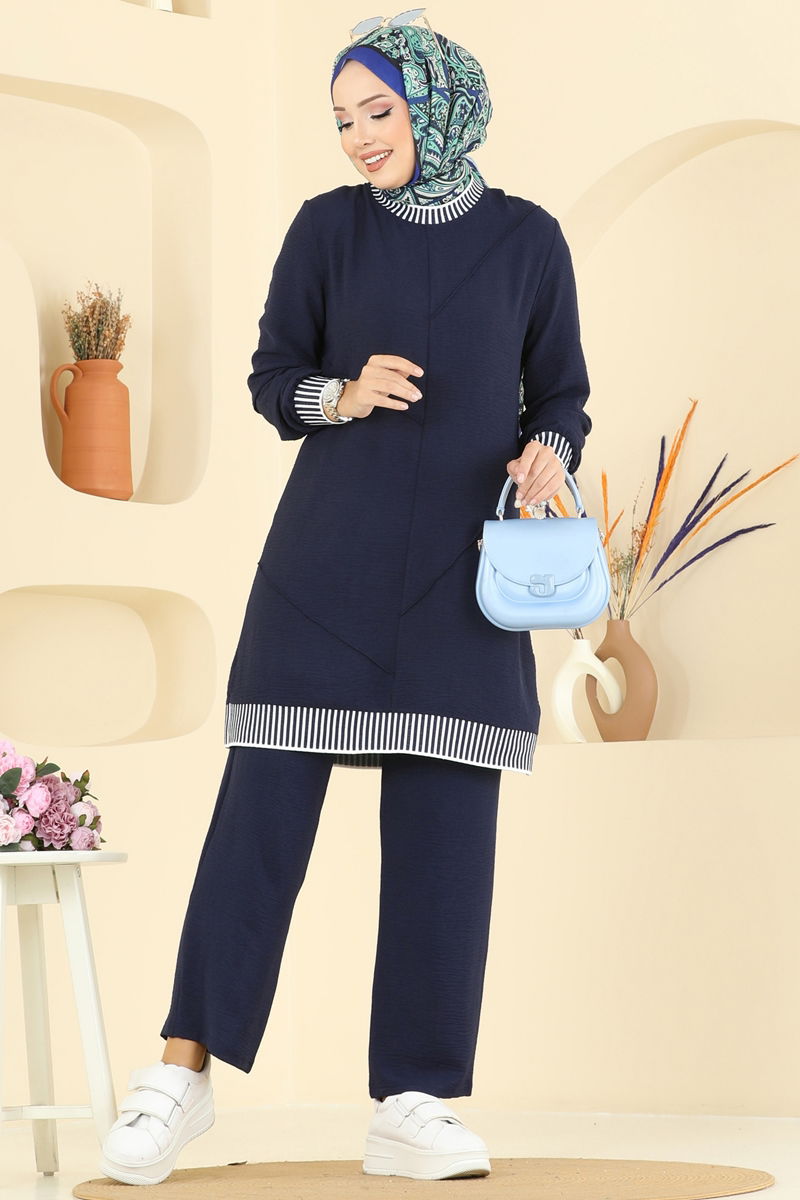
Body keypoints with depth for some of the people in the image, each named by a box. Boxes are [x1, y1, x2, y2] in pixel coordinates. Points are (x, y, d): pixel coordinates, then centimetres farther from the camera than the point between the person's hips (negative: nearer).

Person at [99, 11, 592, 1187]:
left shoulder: (527, 239, 5)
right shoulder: (328, 227, 4)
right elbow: (272, 381, 7)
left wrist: (546, 454, -13)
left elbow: (560, 399, 9)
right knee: (265, 797, -5)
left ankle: (411, 1109, 2)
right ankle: (185, 1070, 2)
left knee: (445, 826, -3)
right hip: (327, 558, 0)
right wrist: (344, 395, -14)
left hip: (462, 571, 1)